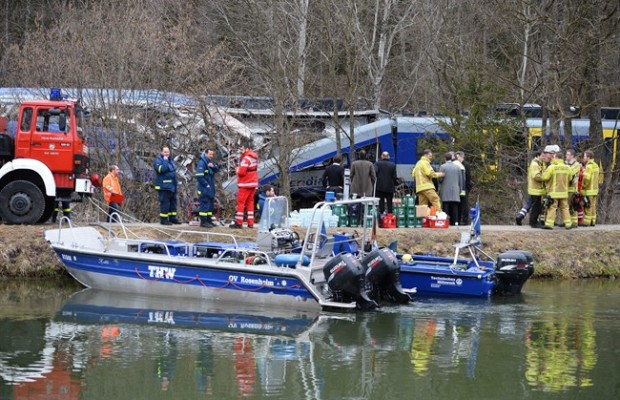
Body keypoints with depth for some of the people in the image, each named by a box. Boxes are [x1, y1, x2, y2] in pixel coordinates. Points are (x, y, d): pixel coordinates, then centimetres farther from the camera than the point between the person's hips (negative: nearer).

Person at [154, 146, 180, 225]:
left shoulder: (170, 160, 17)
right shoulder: (158, 161, -10)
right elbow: (161, 169, -28)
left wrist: (176, 182, 21)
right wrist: (165, 161, -21)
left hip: (172, 186, 9)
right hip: (164, 186, -9)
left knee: (173, 201, 12)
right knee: (165, 202, -9)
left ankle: (172, 218, 20)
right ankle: (163, 219, -4)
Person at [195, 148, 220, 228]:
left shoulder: (210, 162, 14)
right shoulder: (202, 163, -15)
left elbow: (217, 170, 9)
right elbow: (199, 176, -22)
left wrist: (213, 166, -13)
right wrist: (206, 185, -18)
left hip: (210, 188, 9)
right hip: (204, 189, -9)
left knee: (210, 205, 14)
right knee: (205, 204, -9)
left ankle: (209, 220, 21)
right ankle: (203, 221, -7)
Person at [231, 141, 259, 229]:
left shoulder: (246, 158, -17)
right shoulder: (254, 158, 12)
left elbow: (242, 172, -23)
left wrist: (238, 170, -1)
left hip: (245, 184, -9)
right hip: (253, 183, 9)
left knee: (241, 202, -3)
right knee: (250, 202, 13)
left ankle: (239, 223, -4)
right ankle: (250, 223, 11)